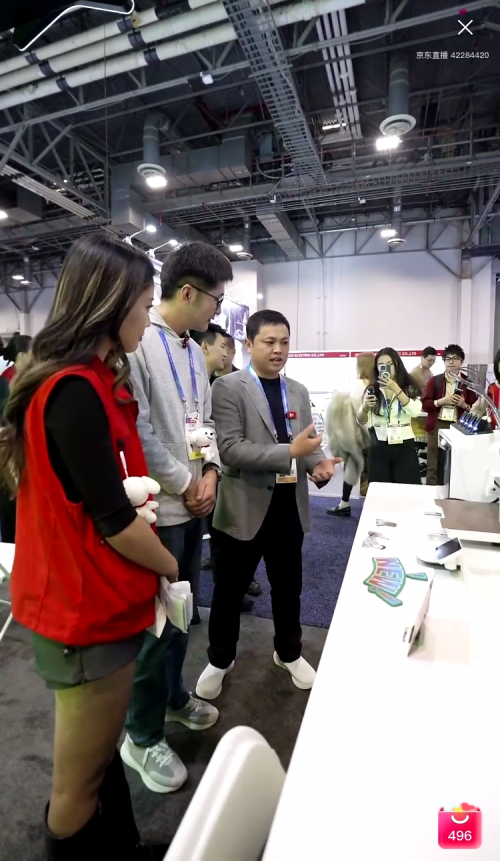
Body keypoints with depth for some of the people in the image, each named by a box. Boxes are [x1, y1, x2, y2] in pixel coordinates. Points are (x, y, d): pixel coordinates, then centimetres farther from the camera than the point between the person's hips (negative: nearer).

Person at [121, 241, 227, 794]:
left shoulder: (193, 351, 10)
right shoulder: (136, 342, -17)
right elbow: (136, 430, -21)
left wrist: (209, 473, 0)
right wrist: (184, 484, -12)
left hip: (193, 502, 8)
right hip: (157, 507, -8)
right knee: (157, 622, 6)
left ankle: (173, 695, 46)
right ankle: (142, 736, 30)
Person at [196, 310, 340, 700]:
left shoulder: (299, 392, 9)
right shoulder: (229, 387, -9)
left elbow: (308, 443, 12)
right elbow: (230, 448, -20)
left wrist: (319, 463, -11)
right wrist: (289, 451, -26)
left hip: (289, 504, 5)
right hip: (245, 506, -4)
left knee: (288, 586, 21)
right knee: (230, 589, 13)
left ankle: (289, 652, 45)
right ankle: (220, 659, 38)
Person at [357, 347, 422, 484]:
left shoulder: (409, 388, 2)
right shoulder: (372, 390, 3)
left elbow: (415, 411, -16)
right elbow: (361, 421, -1)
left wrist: (395, 388, -23)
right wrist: (365, 408, -22)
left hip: (404, 446, 0)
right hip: (379, 448, 1)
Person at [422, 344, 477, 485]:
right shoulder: (435, 380, 6)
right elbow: (425, 404, 0)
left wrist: (464, 405, -11)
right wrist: (442, 401, -14)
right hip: (437, 426, 0)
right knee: (434, 466, 2)